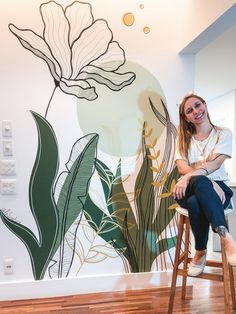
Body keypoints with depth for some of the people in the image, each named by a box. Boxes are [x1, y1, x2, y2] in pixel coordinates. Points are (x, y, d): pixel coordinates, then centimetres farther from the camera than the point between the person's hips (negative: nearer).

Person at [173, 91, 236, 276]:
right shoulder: (184, 138, 14)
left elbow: (214, 164, -11)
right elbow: (182, 167, -4)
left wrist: (189, 176, -28)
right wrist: (209, 182, -22)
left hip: (217, 188, -2)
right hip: (190, 189, 2)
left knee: (196, 203, -40)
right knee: (200, 182, -38)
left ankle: (201, 252, -29)